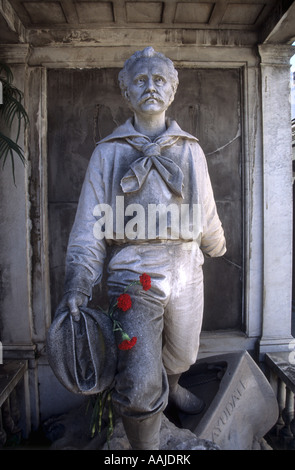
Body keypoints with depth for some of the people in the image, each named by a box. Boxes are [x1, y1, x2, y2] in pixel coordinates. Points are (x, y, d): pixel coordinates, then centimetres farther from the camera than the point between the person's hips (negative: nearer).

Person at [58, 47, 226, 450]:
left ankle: (170, 387, 59)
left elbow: (206, 214, 19)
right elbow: (91, 222, -5)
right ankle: (145, 448, 24)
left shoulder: (191, 151, 9)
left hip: (186, 270, 4)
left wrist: (216, 246, 29)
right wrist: (78, 284, -13)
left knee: (181, 355, 23)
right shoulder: (109, 152, 2)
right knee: (140, 386, -7)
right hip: (134, 273, -3)